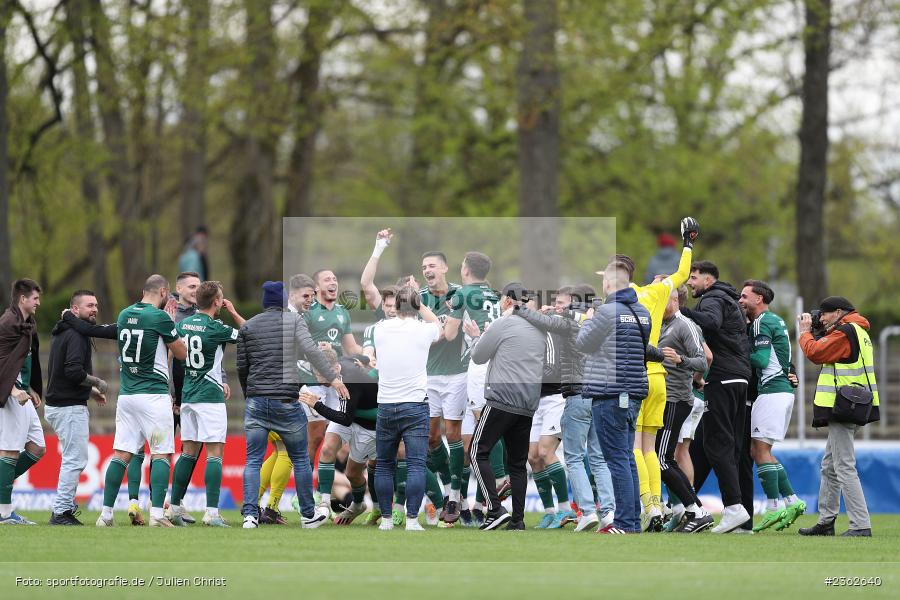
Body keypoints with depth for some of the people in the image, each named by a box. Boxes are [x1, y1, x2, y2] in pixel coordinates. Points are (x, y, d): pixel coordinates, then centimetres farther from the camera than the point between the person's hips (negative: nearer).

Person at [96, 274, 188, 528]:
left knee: (121, 454, 6)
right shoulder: (160, 317, -10)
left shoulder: (124, 315, 9)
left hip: (126, 394, 6)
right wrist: (172, 324, 14)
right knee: (161, 454, -2)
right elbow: (181, 353, 0)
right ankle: (157, 514, -11)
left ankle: (106, 514, 4)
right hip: (154, 394, -6)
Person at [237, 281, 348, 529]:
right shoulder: (294, 319, 1)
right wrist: (333, 377, -15)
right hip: (286, 401, -2)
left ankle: (250, 514, -11)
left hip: (256, 400, 2)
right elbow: (310, 349, -14)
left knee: (253, 461, 3)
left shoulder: (248, 326, 9)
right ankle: (308, 515, 20)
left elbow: (241, 367, 11)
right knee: (300, 459, 11)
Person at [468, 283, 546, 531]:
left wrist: (477, 336, 22)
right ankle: (518, 519, 6)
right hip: (529, 405, 7)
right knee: (517, 462, 11)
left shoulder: (503, 324, -6)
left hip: (502, 399, -7)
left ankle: (495, 509, -14)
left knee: (478, 452, -3)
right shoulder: (539, 330, 16)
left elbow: (478, 357, 1)